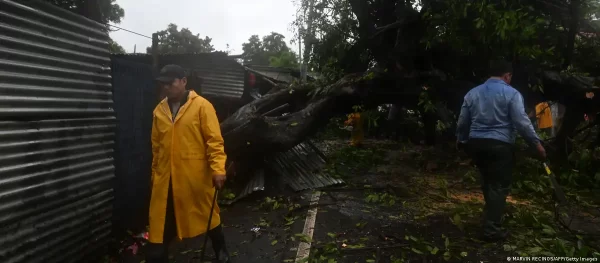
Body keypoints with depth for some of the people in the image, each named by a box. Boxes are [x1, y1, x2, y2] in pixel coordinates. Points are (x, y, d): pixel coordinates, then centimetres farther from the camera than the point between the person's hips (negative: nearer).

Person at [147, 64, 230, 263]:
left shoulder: (202, 106, -7)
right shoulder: (159, 110, 9)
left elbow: (214, 140, -12)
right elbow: (156, 146, 15)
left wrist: (218, 169, -21)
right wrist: (155, 173, 17)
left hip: (196, 176, -4)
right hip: (166, 179, 4)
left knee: (207, 216, 14)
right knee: (160, 224, 8)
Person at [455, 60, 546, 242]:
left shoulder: (472, 93, 12)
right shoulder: (511, 93, -4)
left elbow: (462, 122, 15)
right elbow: (522, 122, -11)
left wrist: (460, 140, 30)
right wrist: (537, 143, -3)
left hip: (476, 143, 6)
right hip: (499, 145, -6)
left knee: (488, 182, 21)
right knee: (499, 186, 0)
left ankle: (492, 218, 32)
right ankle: (492, 229, 1)